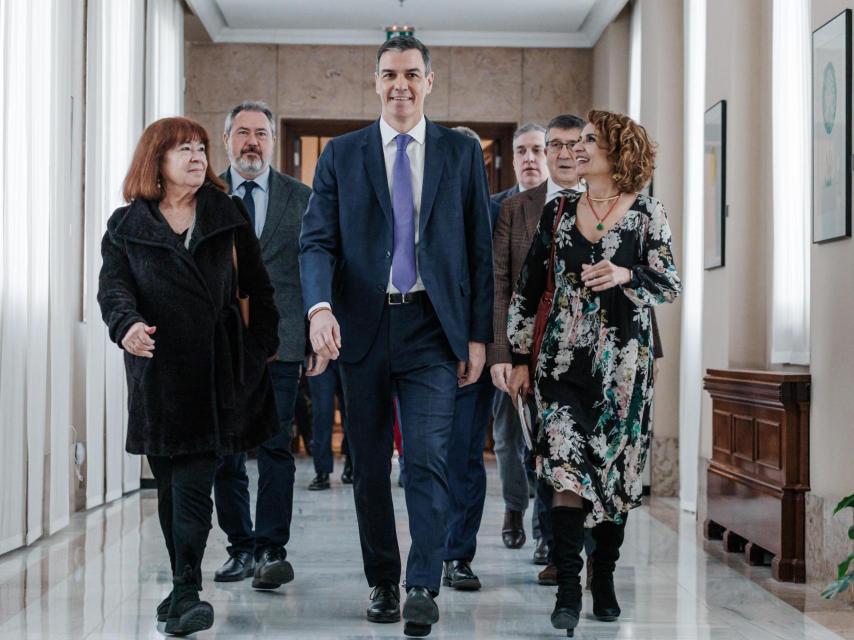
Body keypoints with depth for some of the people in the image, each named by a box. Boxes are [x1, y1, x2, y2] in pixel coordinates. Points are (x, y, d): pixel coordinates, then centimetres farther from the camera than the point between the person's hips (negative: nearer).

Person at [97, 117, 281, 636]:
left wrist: (262, 345, 6)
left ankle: (187, 594, -11)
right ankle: (183, 587, 21)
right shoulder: (126, 226, 9)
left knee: (194, 485, -10)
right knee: (170, 485, 9)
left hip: (215, 373, -1)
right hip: (157, 372, 1)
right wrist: (126, 324, -23)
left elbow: (258, 287, 13)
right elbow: (113, 287, -3)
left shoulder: (229, 216, 11)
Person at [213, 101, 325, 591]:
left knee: (275, 448, -6)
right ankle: (241, 547, 16)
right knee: (225, 452, 6)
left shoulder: (301, 198, 7)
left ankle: (272, 550, -2)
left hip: (279, 342, -2)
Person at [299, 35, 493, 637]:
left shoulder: (462, 152, 7)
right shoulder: (341, 154, 7)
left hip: (432, 327, -1)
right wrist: (321, 305, -19)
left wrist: (478, 335, 1)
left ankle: (423, 588, -5)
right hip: (363, 326, 2)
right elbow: (318, 240, 0)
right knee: (370, 467, 9)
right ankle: (382, 583, 21)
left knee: (429, 459, -11)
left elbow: (479, 247, 6)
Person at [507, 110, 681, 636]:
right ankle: (568, 588, -11)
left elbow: (672, 286, 3)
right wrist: (521, 358, 9)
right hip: (564, 358, 1)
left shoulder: (647, 214, 2)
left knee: (616, 471, 4)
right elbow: (530, 288, 11)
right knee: (566, 466, -13)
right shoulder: (558, 212, 8)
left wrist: (626, 275, -16)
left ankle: (605, 579, 19)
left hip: (624, 360, -1)